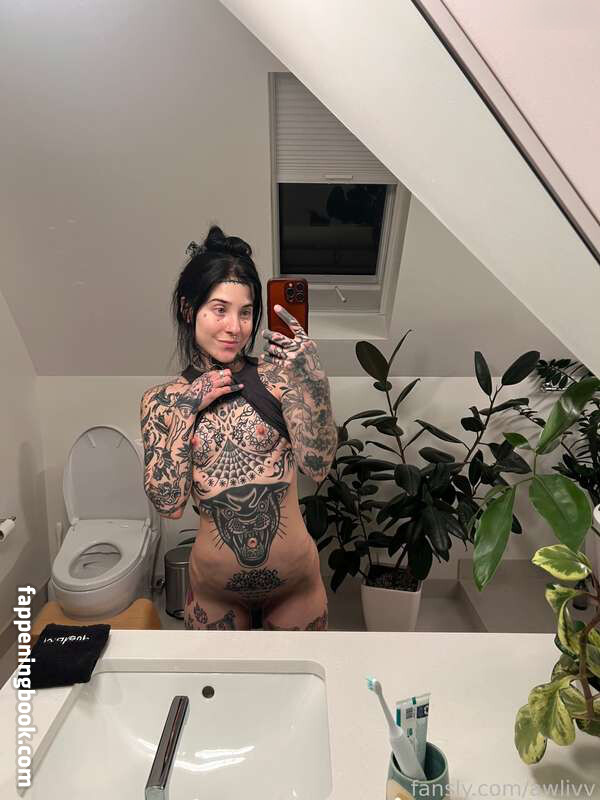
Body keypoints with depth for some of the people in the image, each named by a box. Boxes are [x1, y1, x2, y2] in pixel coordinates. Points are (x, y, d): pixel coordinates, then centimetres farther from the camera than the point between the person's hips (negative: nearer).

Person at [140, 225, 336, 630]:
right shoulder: (161, 399, -7)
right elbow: (168, 504, -13)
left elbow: (320, 461, -20)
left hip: (294, 580, 0)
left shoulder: (275, 376, -12)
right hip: (215, 589, 1)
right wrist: (186, 411, -18)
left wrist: (313, 380, -32)